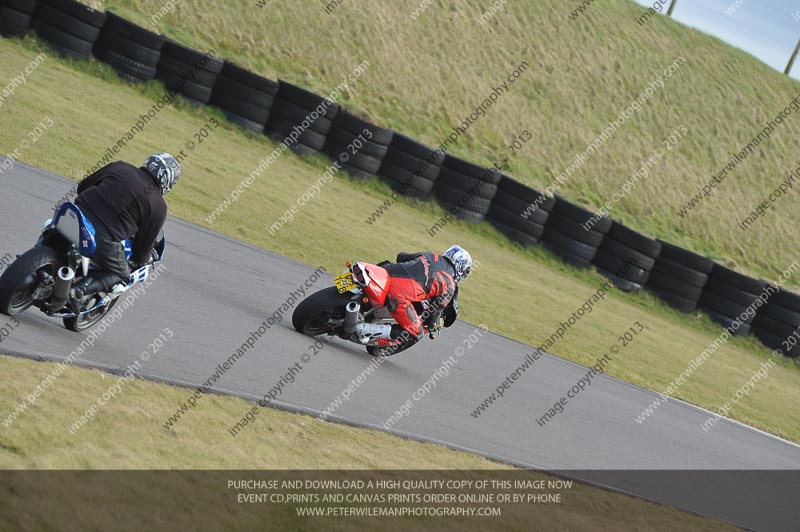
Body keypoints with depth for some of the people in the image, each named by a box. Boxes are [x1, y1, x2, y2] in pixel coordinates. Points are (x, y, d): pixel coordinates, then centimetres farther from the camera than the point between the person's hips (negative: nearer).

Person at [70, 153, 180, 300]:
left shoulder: (119, 167, 11)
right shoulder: (158, 207, 2)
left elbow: (83, 186, 19)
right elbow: (145, 242, 9)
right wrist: (142, 259, 31)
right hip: (104, 239, -4)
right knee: (121, 276, 20)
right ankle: (81, 289, -5)